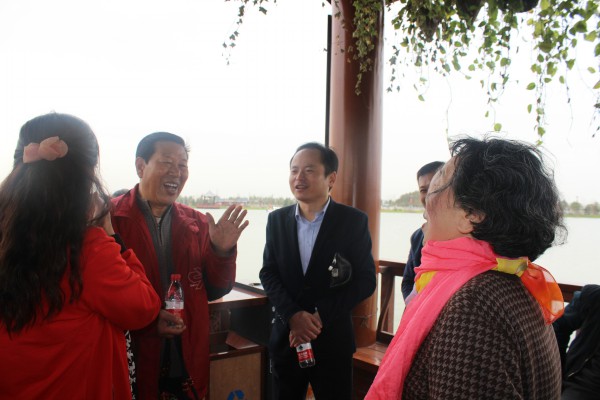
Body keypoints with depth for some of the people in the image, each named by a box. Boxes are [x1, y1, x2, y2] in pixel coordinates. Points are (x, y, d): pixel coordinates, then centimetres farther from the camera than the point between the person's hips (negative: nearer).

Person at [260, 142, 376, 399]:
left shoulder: (354, 221, -7)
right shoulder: (277, 220, 3)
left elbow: (366, 280, -7)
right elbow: (268, 273, 2)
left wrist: (321, 315, -15)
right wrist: (292, 315, -14)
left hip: (333, 340, -2)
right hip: (286, 337, 3)